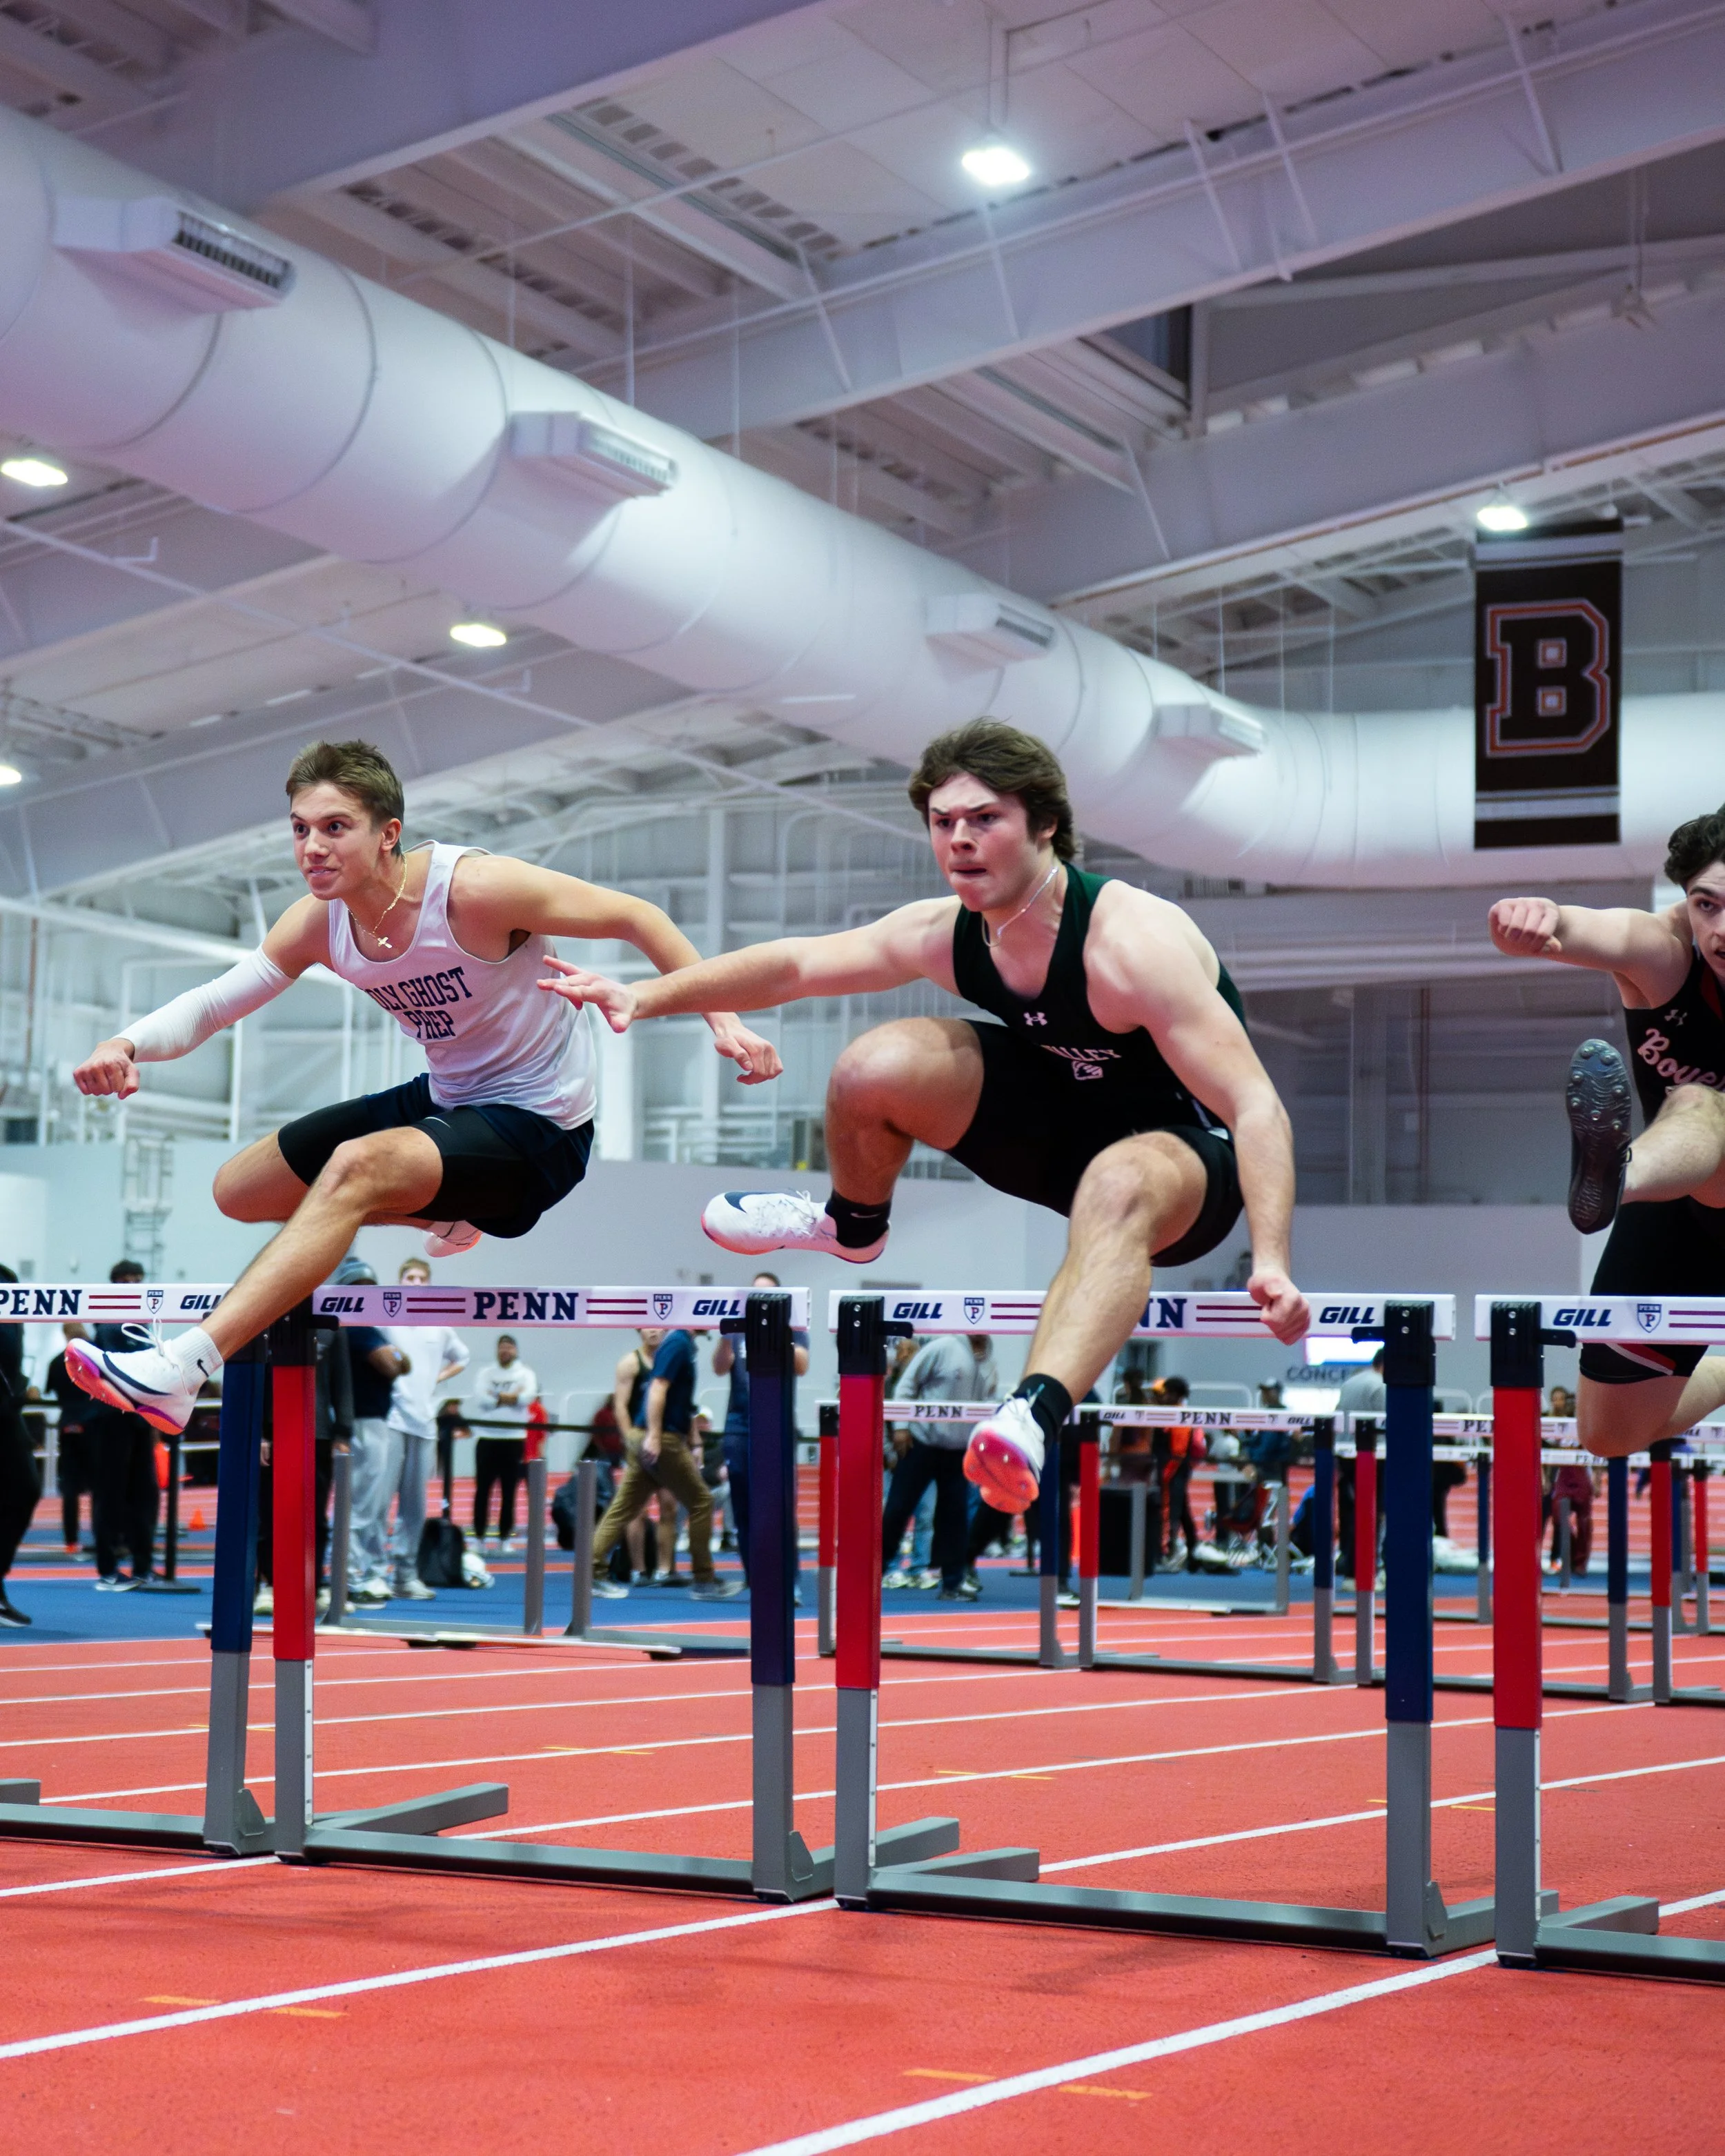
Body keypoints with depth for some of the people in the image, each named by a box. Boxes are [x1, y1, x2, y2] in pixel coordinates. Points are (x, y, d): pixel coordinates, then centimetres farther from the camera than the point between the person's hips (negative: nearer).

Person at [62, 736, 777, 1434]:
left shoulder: (472, 888, -25)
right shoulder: (318, 923, -7)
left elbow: (636, 917, -17)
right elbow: (209, 1005, -7)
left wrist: (723, 1021, -24)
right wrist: (127, 1045, -30)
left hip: (538, 1127, -8)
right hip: (444, 1101, 8)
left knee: (356, 1168, -33)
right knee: (238, 1190, 10)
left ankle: (182, 1369, -39)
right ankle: (447, 1215, 24)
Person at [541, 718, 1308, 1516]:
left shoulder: (1132, 943, -31)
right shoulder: (944, 934, -11)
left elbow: (1256, 1107, -34)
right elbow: (797, 963, 5)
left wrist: (1271, 1261, -46)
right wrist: (646, 995, -2)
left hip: (1186, 1151, -6)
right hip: (1058, 1118, 6)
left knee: (1119, 1188, -41)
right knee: (874, 1069, -10)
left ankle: (1035, 1417, -63)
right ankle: (853, 1226, 25)